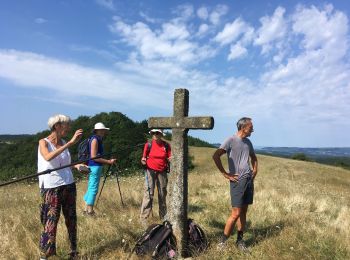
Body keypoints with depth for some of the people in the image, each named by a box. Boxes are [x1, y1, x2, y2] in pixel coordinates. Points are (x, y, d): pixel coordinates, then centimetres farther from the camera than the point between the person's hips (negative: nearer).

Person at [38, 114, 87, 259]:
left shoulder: (64, 143, 8)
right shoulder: (44, 142, -7)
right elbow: (48, 157, -29)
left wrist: (76, 166, 0)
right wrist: (70, 143, -33)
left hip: (69, 185, 6)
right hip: (51, 188, -5)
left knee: (71, 219, 11)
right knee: (51, 222, -2)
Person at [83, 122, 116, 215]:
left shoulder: (97, 139, 16)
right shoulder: (95, 139, -13)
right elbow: (93, 156, -19)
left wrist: (108, 160, 15)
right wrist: (108, 161, -17)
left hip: (95, 166, 10)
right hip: (95, 166, -10)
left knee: (91, 188, 14)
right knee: (93, 188, -6)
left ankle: (87, 209, 21)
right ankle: (90, 211, -1)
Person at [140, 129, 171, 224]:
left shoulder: (166, 145, -2)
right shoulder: (148, 144, -4)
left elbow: (169, 159, 3)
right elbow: (144, 157, 4)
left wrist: (170, 159, -19)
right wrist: (143, 161, -17)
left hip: (162, 172, 2)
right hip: (150, 171, -2)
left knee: (162, 194, 12)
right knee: (148, 194, -7)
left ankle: (163, 216, 26)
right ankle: (144, 218, -1)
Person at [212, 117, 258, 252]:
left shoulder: (248, 142, 12)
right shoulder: (231, 140, -10)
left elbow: (253, 157, 31)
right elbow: (215, 156, -20)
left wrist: (255, 170, 17)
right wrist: (225, 174, -17)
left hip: (249, 180, 7)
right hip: (238, 180, -7)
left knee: (243, 212, 12)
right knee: (236, 214, -6)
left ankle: (240, 240, 24)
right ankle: (222, 241, 8)